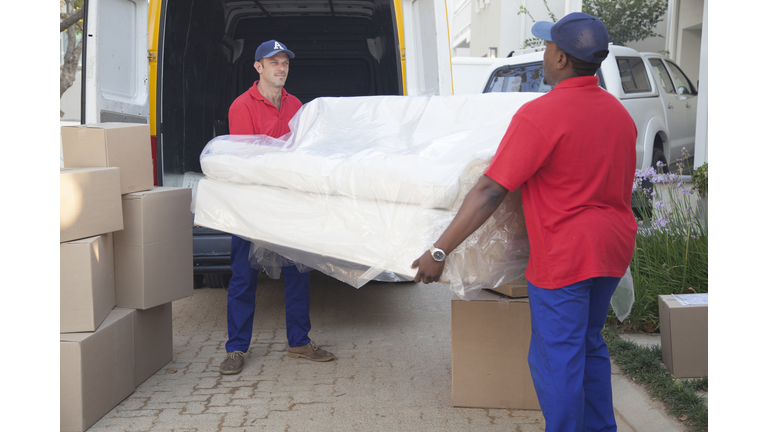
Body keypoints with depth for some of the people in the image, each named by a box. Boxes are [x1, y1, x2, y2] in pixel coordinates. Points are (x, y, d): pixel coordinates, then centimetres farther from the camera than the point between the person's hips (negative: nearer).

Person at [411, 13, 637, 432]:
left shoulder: (539, 115, -19)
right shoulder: (619, 112, 6)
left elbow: (490, 192, -22)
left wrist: (439, 251, -19)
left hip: (565, 256, -8)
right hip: (612, 249, 9)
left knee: (556, 359, 3)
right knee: (589, 346, 22)